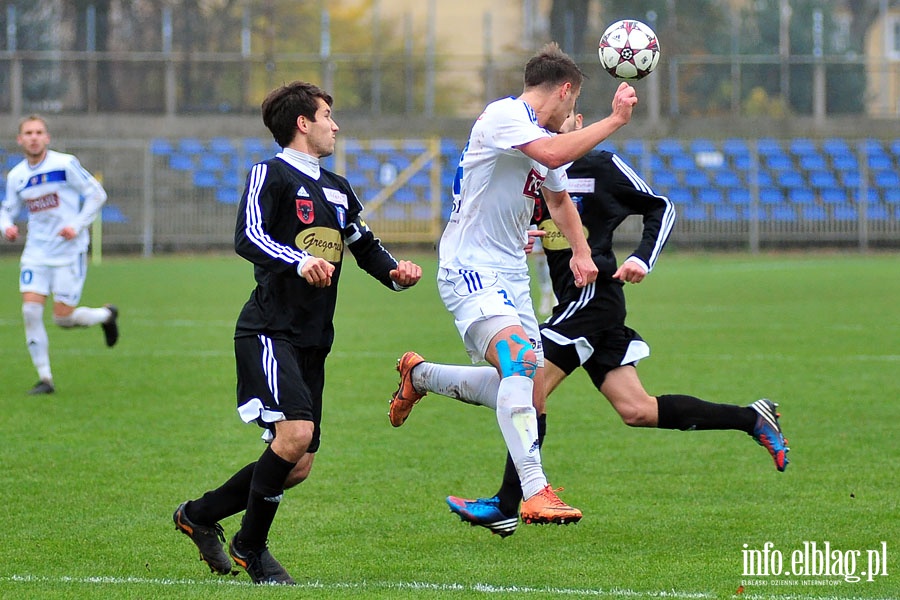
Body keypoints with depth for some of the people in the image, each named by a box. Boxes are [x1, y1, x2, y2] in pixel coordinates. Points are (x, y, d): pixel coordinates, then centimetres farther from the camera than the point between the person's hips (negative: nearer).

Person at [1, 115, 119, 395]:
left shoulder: (65, 164, -10)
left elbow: (97, 194, -5)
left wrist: (77, 225, -15)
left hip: (69, 252, -4)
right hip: (36, 253, 4)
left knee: (63, 318, -6)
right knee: (31, 311, -11)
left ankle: (106, 315, 27)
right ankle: (45, 379, -1)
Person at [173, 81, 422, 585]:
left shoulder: (338, 189, 19)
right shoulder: (271, 175, -5)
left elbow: (367, 247, 29)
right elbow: (248, 237, -20)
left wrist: (397, 273, 7)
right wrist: (300, 261, -37)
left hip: (313, 341, 8)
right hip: (269, 331, -8)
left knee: (298, 467, 5)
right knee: (295, 433, -23)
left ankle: (200, 514, 23)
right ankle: (250, 547, -5)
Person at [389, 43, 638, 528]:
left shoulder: (547, 135, 16)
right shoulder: (503, 116, -13)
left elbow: (559, 198, 34)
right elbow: (552, 155, -32)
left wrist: (581, 251, 21)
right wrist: (614, 120, -26)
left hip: (511, 277, 9)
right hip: (470, 271, -9)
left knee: (530, 395, 6)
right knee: (521, 357, -30)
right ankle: (535, 493, -37)